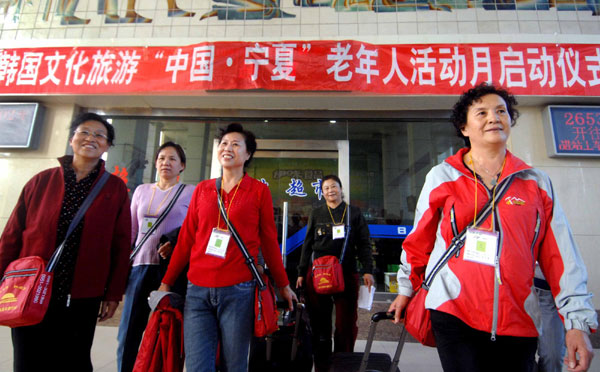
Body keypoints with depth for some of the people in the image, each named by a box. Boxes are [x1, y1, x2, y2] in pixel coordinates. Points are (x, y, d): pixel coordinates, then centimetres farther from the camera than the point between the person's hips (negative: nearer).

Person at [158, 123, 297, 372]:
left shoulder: (259, 191, 2)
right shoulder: (202, 189, 10)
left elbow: (269, 241, 6)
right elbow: (186, 238, 12)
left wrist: (283, 285, 9)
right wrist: (166, 282, 11)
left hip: (238, 291, -2)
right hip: (198, 291, 3)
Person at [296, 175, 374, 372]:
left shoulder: (354, 213, 9)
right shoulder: (316, 213, 11)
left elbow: (364, 244, 7)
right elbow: (307, 245, 12)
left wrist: (367, 270, -4)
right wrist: (301, 273, 7)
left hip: (347, 274, -1)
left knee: (346, 324, 1)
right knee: (320, 324, 6)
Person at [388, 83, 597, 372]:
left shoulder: (537, 183, 7)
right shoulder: (442, 176, 2)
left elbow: (561, 257, 4)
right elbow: (418, 241, 7)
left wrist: (577, 321, -1)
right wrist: (406, 289, 13)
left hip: (519, 321, 3)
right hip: (454, 314, -2)